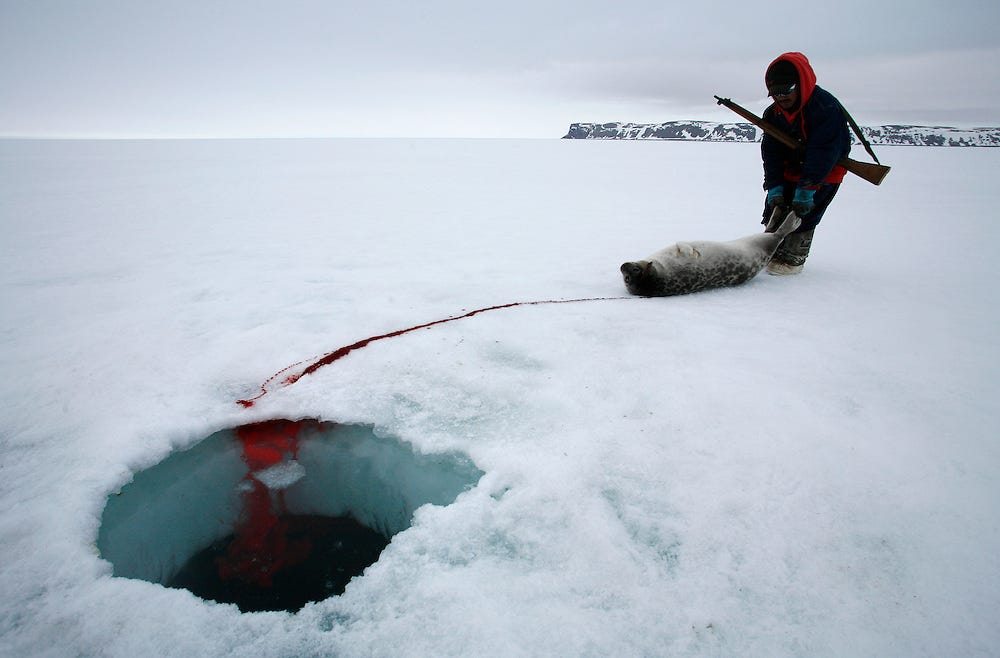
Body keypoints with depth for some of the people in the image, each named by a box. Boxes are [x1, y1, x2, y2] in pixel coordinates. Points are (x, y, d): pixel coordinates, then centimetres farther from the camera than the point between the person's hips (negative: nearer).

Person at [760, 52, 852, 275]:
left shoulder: (827, 108, -25)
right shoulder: (774, 114, -6)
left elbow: (823, 154, -29)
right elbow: (771, 152, -9)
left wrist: (806, 189, -34)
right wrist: (774, 187, -19)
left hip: (824, 175, -6)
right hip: (789, 171, 6)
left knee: (803, 213, -13)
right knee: (774, 208, 3)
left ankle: (794, 259, -3)